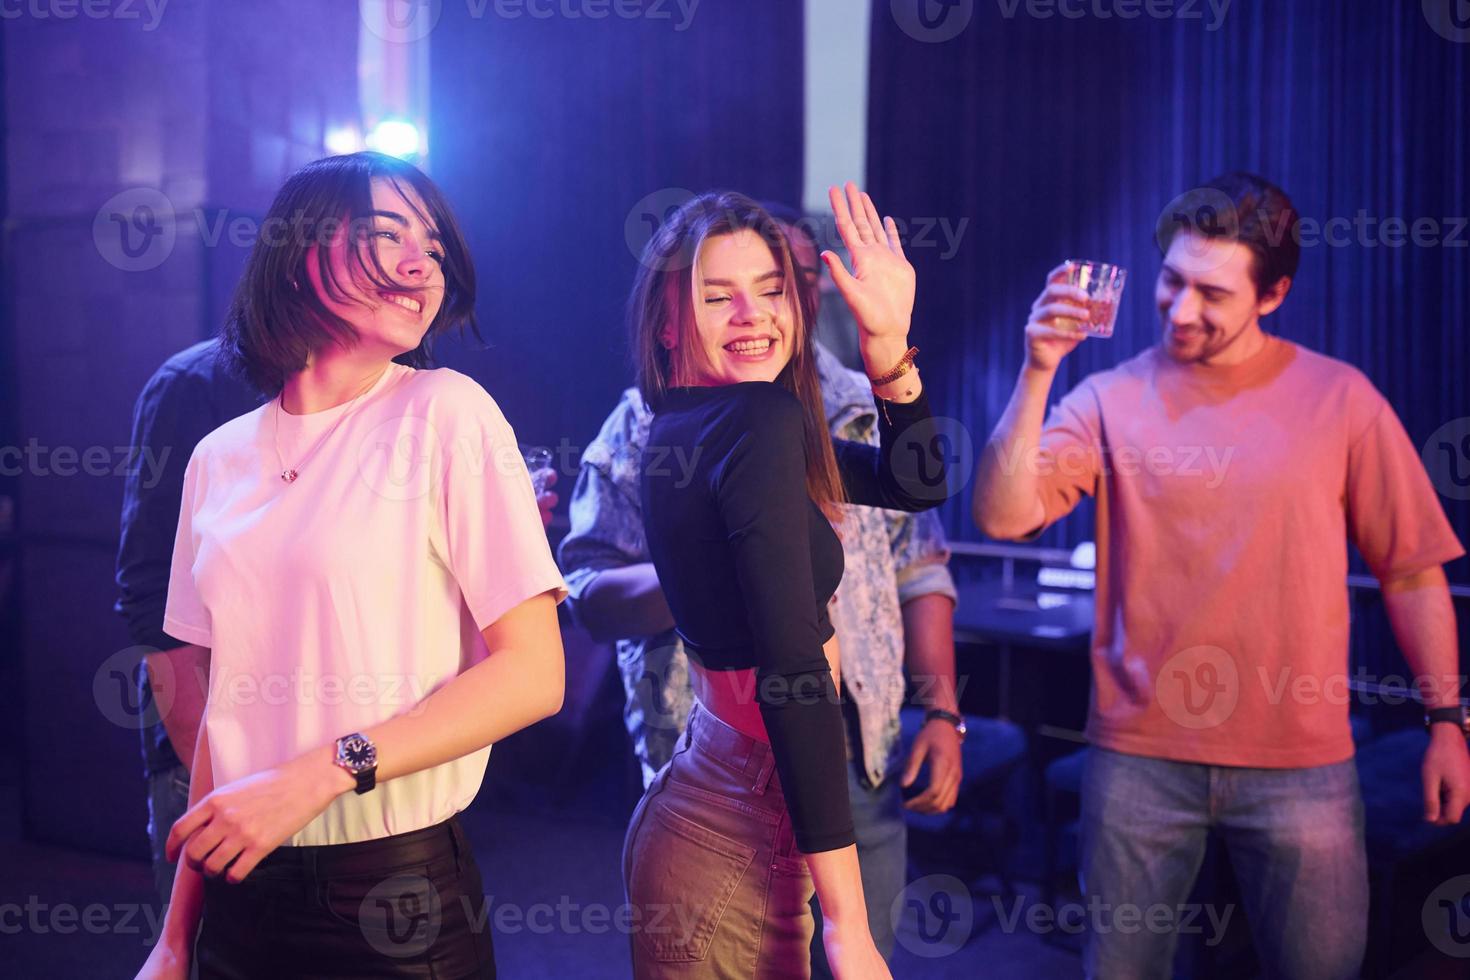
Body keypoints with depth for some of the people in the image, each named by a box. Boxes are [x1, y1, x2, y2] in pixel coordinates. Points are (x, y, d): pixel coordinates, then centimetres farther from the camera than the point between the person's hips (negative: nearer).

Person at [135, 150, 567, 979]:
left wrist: (317, 776, -19)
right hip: (242, 897, 4)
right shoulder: (222, 459, 5)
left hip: (400, 894, -4)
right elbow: (225, 707, 9)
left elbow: (533, 675, -13)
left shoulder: (448, 414, -8)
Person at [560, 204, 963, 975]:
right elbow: (589, 593, -6)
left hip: (859, 760, 3)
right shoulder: (651, 420, -1)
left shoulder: (874, 413, 8)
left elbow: (920, 572, 10)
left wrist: (941, 712, 1)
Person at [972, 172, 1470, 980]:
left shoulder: (1339, 398, -1)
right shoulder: (1111, 399, -1)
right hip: (1141, 755, 1)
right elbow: (1002, 517, -13)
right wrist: (1038, 370, -20)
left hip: (1300, 762, 0)